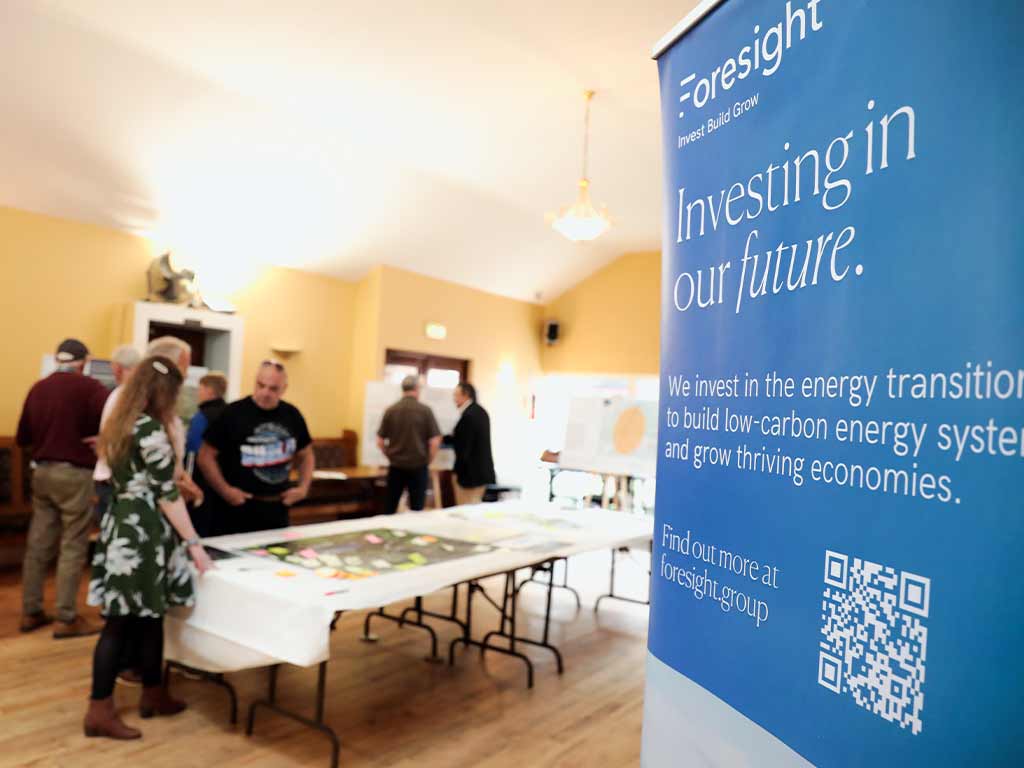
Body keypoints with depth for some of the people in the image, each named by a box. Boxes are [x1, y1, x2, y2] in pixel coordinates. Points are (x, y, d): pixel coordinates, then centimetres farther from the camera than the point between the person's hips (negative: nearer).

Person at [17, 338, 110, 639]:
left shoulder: (38, 388, 7)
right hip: (75, 474, -6)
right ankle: (67, 619, 4)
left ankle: (31, 612, 22)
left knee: (38, 545, 13)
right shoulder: (90, 387, -10)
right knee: (73, 548, 0)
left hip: (42, 473, 6)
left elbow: (22, 437, 13)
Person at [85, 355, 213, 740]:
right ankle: (100, 711, 11)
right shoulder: (151, 430, -17)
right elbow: (166, 494, -18)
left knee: (148, 616, 16)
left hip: (122, 526, 9)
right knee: (122, 622, 0)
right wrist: (193, 543, -14)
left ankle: (153, 694, 28)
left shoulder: (120, 426, 11)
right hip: (142, 533, -9)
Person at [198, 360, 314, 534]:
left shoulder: (292, 415, 4)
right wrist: (225, 490, -14)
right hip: (240, 508, -4)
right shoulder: (233, 413, -10)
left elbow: (305, 455, 16)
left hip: (278, 508, 4)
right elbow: (206, 456, -7)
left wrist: (303, 487, 5)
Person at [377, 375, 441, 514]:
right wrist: (427, 461, 7)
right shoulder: (425, 410, -8)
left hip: (396, 466, 2)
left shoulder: (390, 411, -1)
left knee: (390, 508, 12)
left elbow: (380, 442, 2)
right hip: (418, 466, -2)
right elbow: (435, 442, -9)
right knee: (416, 509, 6)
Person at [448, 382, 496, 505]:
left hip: (470, 472, -9)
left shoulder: (468, 415, -20)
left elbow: (464, 447, -20)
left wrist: (457, 472, -12)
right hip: (484, 470, 9)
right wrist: (455, 436, 11)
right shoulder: (481, 412, 9)